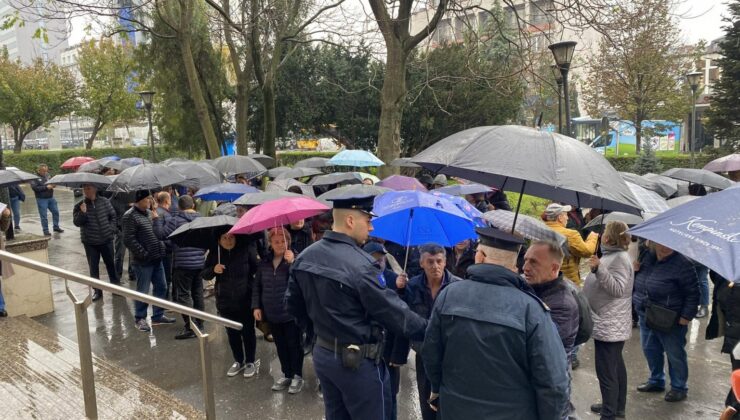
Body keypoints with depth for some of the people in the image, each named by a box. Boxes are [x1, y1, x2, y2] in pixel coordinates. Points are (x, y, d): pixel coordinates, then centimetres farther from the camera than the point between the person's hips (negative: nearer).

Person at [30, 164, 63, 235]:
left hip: (51, 197, 6)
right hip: (41, 199, -6)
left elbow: (52, 182, 19)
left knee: (56, 212, 11)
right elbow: (34, 187, -19)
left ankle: (56, 227, 26)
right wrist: (46, 187, -22)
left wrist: (53, 185, -5)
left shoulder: (47, 175, 7)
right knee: (43, 216, 1)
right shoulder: (35, 177, -9)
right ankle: (45, 230, 11)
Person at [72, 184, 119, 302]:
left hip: (106, 240, 0)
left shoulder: (104, 201, -3)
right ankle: (97, 291, 17)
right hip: (90, 242, 0)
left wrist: (111, 229, -4)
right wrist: (83, 213, -28)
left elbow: (113, 215, 5)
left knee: (111, 264, 12)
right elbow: (76, 223, -13)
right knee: (93, 267, 6)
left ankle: (115, 286, 30)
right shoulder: (79, 206, -5)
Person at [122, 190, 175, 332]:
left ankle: (158, 316, 28)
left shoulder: (149, 212, 12)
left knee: (161, 288, 14)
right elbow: (129, 239, -18)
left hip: (157, 259, 8)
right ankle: (140, 319, 18)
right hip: (143, 261, -8)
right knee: (143, 291, 3)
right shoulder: (130, 216, -13)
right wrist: (144, 254, -18)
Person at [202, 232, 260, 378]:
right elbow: (204, 274, 4)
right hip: (225, 302, 3)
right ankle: (238, 361, 35)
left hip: (246, 300, -3)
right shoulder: (214, 253, -1)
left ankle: (251, 362, 28)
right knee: (232, 333, 16)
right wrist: (213, 270, -17)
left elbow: (257, 269, -13)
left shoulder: (247, 249, -12)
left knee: (248, 332, 10)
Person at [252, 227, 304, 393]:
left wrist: (292, 263, -31)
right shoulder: (264, 263, 5)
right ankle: (286, 374, 33)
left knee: (294, 345, 7)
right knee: (280, 346, 17)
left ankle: (297, 376, 22)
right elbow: (257, 286, 13)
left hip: (291, 313, -5)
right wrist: (256, 306, 5)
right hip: (272, 314, 5)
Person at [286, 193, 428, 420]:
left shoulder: (305, 257, 0)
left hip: (322, 353, 8)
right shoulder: (360, 264, -25)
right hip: (358, 360, -7)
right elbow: (394, 312, -19)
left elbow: (293, 304, 11)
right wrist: (428, 330, -6)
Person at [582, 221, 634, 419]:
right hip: (610, 323, 11)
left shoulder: (620, 258, -17)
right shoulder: (611, 254, 15)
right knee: (616, 366, 20)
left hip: (609, 325, -11)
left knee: (606, 370, -7)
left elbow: (618, 289, -26)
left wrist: (598, 269, -31)